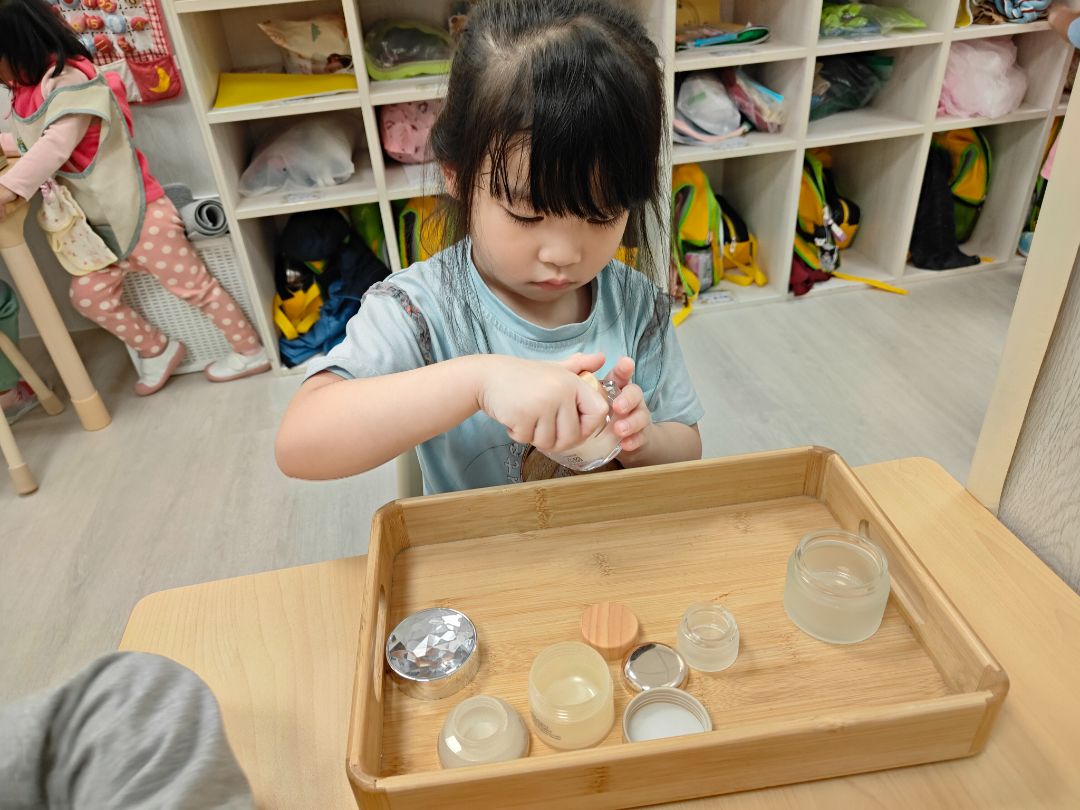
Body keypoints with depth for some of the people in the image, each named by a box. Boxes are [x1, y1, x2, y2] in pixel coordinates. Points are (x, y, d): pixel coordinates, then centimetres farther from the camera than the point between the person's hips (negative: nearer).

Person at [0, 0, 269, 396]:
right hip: (102, 224, 10)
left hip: (137, 212, -10)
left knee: (192, 286, -1)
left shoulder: (70, 82, -18)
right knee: (88, 293, 10)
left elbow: (56, 145, -29)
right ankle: (157, 350, 26)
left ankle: (251, 351, 12)